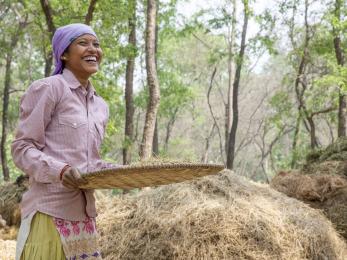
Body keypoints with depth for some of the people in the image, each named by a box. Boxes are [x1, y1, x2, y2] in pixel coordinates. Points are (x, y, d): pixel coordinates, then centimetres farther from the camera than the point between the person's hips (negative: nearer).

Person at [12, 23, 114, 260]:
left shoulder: (101, 106, 15)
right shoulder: (48, 88, -6)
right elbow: (22, 148, -8)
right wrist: (59, 171, -23)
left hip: (84, 213, 7)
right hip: (49, 211, -7)